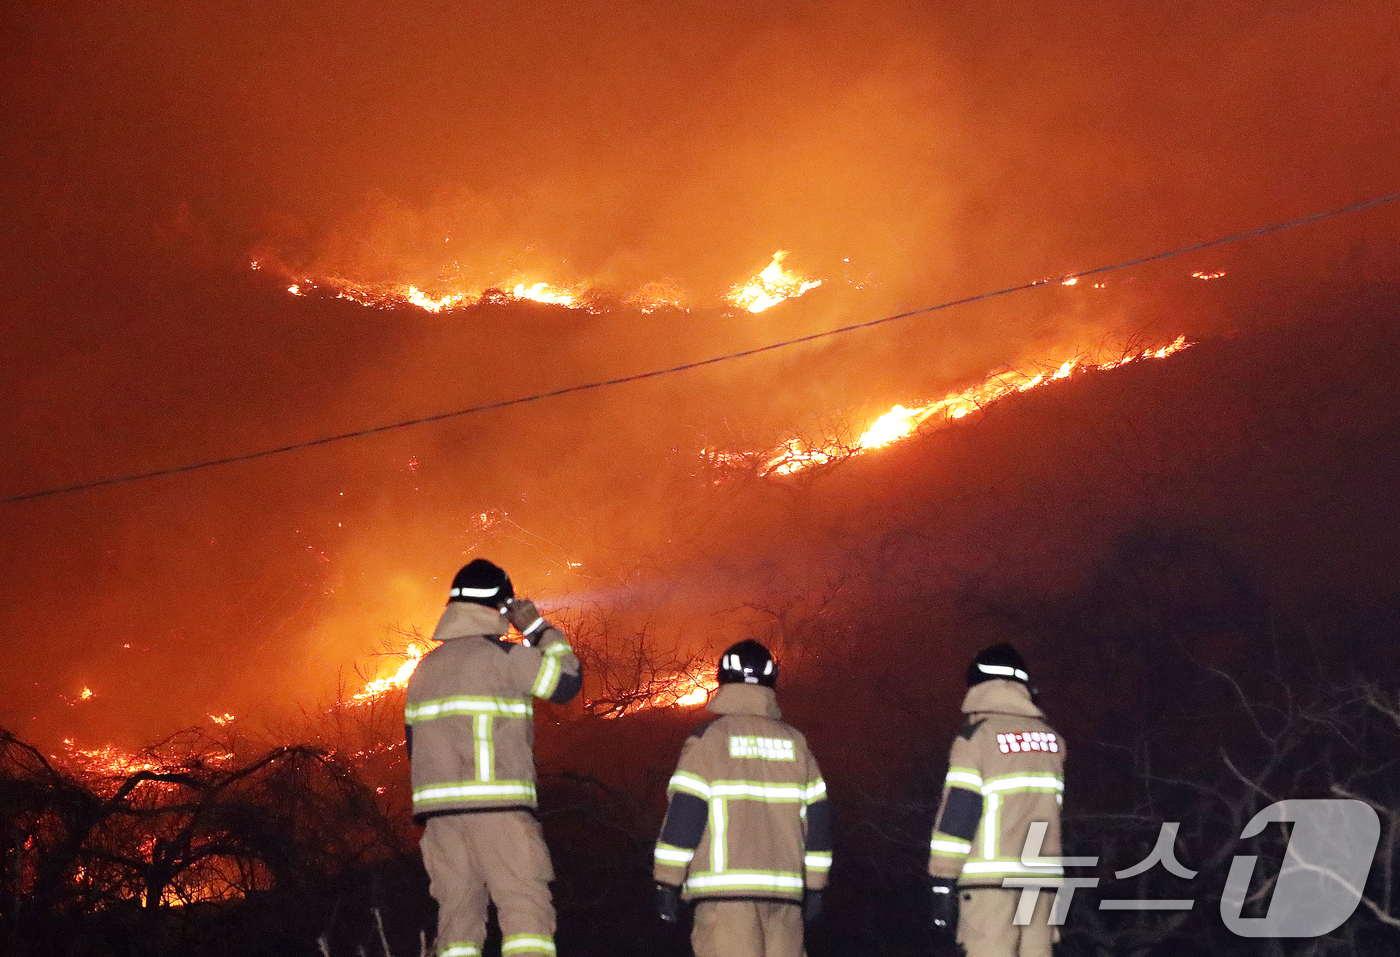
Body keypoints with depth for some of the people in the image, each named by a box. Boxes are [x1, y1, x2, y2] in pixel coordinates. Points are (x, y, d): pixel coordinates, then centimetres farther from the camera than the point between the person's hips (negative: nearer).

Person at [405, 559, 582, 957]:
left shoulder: (425, 668, 19)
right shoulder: (501, 655, -4)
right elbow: (566, 681, 0)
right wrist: (539, 629, 10)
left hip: (439, 809, 7)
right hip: (496, 805, -7)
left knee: (457, 915, 6)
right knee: (527, 909, -9)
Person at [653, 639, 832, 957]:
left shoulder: (708, 738, -1)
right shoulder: (795, 743, 12)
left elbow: (684, 813, -6)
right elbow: (817, 817, 13)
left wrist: (667, 884, -1)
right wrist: (814, 887, 19)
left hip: (725, 888, -4)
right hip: (785, 891, 4)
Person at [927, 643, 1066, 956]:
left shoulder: (977, 733, -4)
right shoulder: (1051, 738, 12)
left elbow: (958, 810, -8)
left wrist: (942, 883, -8)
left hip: (991, 877, -5)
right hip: (1041, 876, 5)